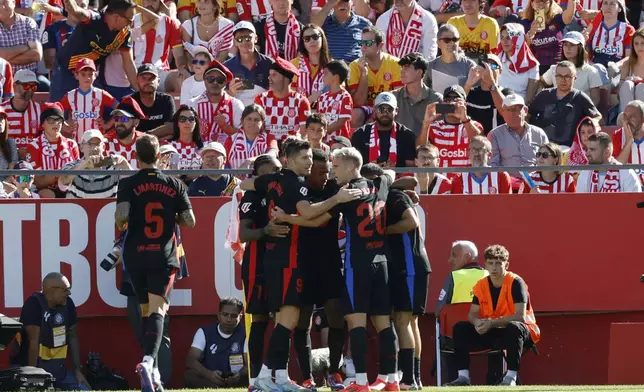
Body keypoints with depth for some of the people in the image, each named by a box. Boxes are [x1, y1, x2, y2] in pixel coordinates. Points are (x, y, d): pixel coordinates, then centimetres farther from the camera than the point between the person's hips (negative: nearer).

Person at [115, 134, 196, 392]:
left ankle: (151, 370, 19)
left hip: (135, 255, 1)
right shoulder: (174, 185, 4)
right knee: (157, 310, -10)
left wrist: (120, 225, 7)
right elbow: (189, 221, 2)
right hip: (164, 256, -1)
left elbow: (121, 215, -16)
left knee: (146, 310, 17)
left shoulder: (128, 184, -2)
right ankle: (149, 360, -35)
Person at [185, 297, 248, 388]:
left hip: (236, 381, 0)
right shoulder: (204, 333, 3)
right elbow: (190, 360, -10)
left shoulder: (245, 334, 3)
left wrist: (240, 375, -32)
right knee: (189, 376, -31)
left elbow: (250, 364, -6)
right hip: (209, 380, 0)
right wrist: (209, 374, -31)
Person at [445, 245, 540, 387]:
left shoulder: (516, 283, -18)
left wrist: (492, 323, -34)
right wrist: (478, 322, -25)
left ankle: (511, 377, -39)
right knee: (460, 328, -10)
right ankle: (463, 376, -13)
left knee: (514, 327, -41)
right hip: (492, 333, 6)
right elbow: (472, 314, 1)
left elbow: (520, 316, -26)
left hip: (524, 332, -6)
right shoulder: (481, 285, 0)